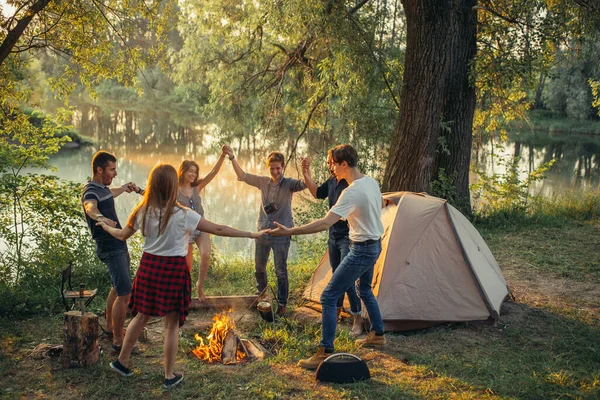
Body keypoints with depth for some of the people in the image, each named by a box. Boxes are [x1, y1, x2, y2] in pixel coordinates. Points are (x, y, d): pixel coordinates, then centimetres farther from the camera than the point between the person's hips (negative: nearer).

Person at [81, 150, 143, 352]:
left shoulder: (103, 188, 11)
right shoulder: (91, 191, -18)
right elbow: (90, 207, -42)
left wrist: (125, 187, 55)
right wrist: (101, 218, -64)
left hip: (119, 244, 10)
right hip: (110, 248, -10)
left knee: (117, 288, 23)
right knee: (124, 293, -13)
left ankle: (110, 327, 39)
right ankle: (118, 341, -6)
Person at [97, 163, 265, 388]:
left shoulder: (143, 212, -3)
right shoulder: (183, 215, -16)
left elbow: (122, 236, 12)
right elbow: (218, 230, -14)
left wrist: (105, 226, 34)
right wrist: (251, 234, -8)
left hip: (149, 265, 4)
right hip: (173, 269, -4)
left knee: (142, 316, 21)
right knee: (172, 324, 7)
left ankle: (122, 361, 34)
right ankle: (169, 376, 18)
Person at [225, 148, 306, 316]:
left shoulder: (289, 184, -8)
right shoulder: (263, 182, 4)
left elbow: (303, 184, -27)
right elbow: (242, 176, 10)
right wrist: (232, 158, 2)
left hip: (281, 234, -5)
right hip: (262, 232, 5)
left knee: (281, 271, 2)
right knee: (259, 268, 16)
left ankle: (282, 303, 15)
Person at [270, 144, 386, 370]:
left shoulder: (352, 192, -26)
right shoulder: (371, 182, 2)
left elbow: (325, 223, -33)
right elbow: (380, 204, 25)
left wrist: (289, 232, -33)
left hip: (361, 250, -10)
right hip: (375, 245, 10)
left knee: (329, 297, -7)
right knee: (365, 290, 30)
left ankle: (325, 353, -5)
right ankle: (377, 335, 42)